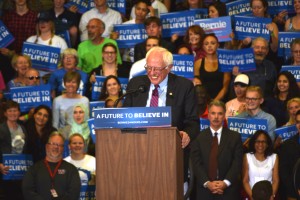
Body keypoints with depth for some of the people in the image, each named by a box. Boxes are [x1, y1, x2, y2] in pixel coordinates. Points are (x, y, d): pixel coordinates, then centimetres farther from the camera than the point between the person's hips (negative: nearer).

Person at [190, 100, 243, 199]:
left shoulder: (235, 137, 6)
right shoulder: (199, 138, 7)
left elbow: (237, 163, -1)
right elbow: (196, 164, -1)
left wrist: (225, 182, -13)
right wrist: (207, 183, -14)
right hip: (205, 191, 0)